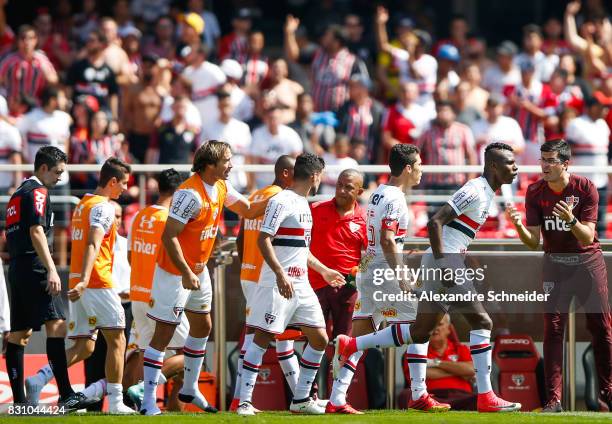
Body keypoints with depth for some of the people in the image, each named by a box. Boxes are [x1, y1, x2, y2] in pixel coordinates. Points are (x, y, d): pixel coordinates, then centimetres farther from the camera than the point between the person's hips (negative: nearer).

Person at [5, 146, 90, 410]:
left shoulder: (18, 194, 22)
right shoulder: (37, 192, -7)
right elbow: (36, 232, -18)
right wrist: (51, 270, -23)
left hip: (16, 268, 10)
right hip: (34, 268, -10)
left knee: (19, 334, 8)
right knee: (56, 326, -17)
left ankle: (19, 400, 8)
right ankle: (66, 395, -27)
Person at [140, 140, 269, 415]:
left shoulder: (221, 188, 2)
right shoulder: (190, 194, -25)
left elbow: (248, 211, 16)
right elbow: (169, 236, -26)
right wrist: (186, 274, -28)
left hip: (199, 270, 9)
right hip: (174, 272, -9)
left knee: (202, 327, 18)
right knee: (164, 333, -8)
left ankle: (189, 389, 32)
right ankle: (148, 400, -6)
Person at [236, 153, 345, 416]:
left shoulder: (303, 204, 18)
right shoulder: (282, 201, -11)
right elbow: (263, 239, -18)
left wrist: (323, 270, 34)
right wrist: (280, 274, -27)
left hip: (301, 284, 9)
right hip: (277, 283, -9)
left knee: (319, 339, 8)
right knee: (263, 338, -9)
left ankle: (301, 400, 16)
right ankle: (245, 401, -8)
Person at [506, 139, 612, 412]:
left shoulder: (586, 188, -15)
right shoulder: (535, 192, -9)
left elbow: (588, 238, -18)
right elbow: (533, 242, -10)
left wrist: (571, 220, -37)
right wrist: (519, 226, -30)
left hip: (588, 262, -1)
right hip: (556, 264, 1)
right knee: (553, 328, -7)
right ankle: (553, 399, -8)